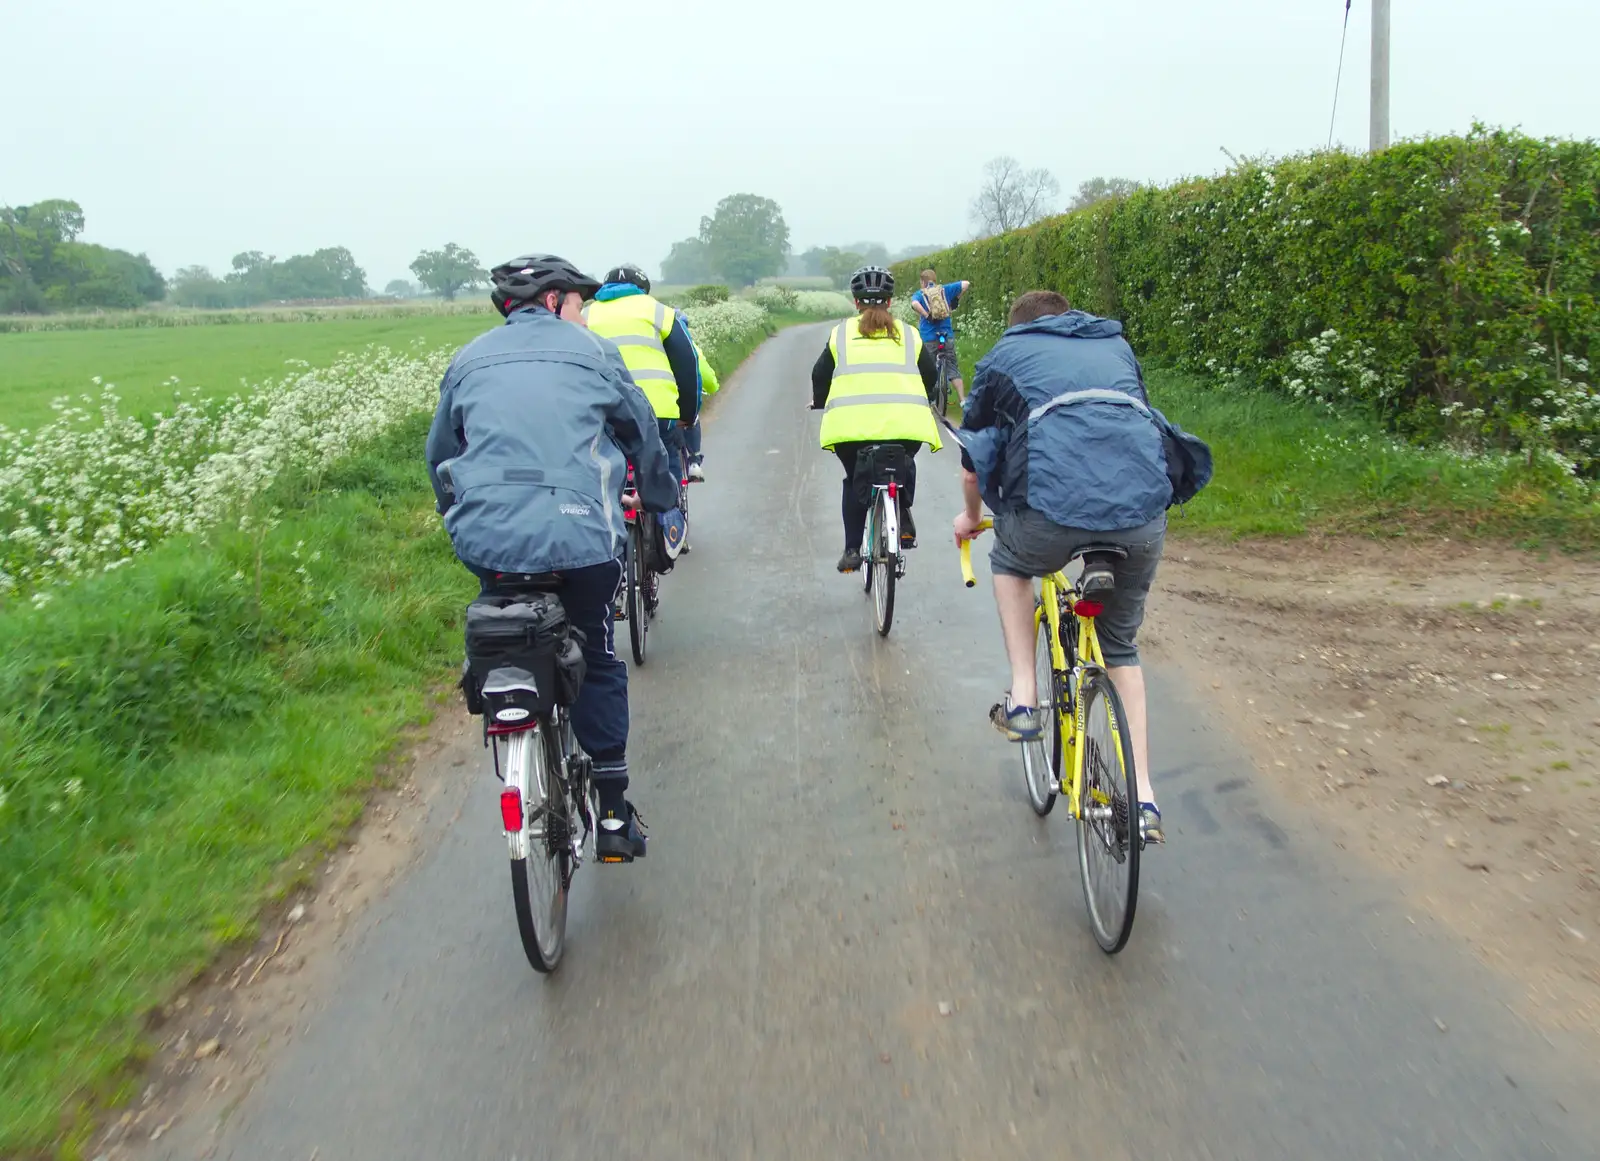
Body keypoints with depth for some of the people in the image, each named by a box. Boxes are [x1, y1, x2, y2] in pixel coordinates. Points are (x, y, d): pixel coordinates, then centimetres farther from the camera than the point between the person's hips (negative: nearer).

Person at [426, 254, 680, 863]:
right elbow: (643, 435, 20)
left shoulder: (469, 360, 18)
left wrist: (459, 515, 41)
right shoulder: (592, 351, 11)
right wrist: (661, 498, 37)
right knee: (598, 662, 15)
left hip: (486, 539, 2)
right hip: (581, 536, -2)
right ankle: (612, 813, 17)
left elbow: (439, 453, 25)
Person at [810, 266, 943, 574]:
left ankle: (852, 550, 15)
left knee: (855, 481, 23)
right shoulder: (907, 335, 18)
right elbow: (931, 376, 22)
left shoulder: (841, 333, 15)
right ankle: (904, 520, 13)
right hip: (905, 423, 1)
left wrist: (820, 403, 37)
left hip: (851, 422, 0)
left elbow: (820, 375, 17)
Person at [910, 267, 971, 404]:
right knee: (953, 368, 5)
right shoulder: (945, 290, 8)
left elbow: (914, 304, -22)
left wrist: (926, 316, -14)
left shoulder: (919, 294, 2)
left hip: (928, 338, -2)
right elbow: (965, 284, 2)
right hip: (947, 336, 2)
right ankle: (963, 399, -5)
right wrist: (957, 299, 13)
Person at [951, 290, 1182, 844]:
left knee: (1009, 561, 33)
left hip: (1055, 509, -3)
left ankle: (1022, 699, 23)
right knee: (1121, 646, 25)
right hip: (1145, 512, 4)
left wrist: (971, 516, 47)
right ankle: (1143, 797, 23)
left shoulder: (1005, 353, 23)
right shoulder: (1115, 345, 32)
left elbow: (974, 462, 28)